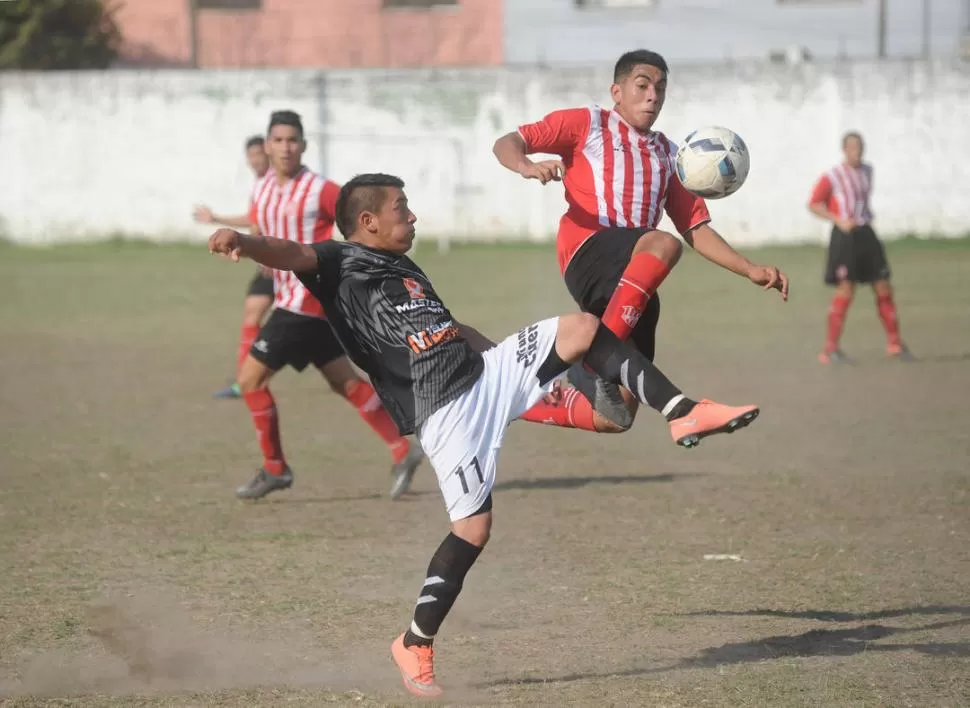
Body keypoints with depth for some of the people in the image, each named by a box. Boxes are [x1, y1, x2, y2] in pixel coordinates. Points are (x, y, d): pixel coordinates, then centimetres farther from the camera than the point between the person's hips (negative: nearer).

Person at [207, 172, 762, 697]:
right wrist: (246, 244, -47)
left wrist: (534, 372, 37)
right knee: (474, 527, -10)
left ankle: (683, 415, -4)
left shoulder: (403, 267, 24)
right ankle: (415, 646, 6)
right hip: (445, 411, -8)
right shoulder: (341, 264, -2)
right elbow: (292, 254, -24)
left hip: (489, 373, 8)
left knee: (583, 327, -6)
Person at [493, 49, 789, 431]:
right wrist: (527, 167, -19)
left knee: (621, 410, -5)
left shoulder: (667, 154, 26)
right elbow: (507, 144, 5)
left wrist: (751, 270, 9)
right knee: (664, 245, -38)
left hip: (635, 280, 6)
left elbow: (696, 228, 23)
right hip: (588, 253, -6)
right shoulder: (588, 123, 12)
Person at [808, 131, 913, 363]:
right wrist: (838, 220, -17)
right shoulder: (832, 177, -9)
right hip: (845, 237, -6)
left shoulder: (867, 171, 12)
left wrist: (866, 214, 15)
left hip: (866, 234, 6)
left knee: (883, 288, 6)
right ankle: (830, 349, -3)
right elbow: (813, 204, -7)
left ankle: (894, 343, 18)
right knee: (845, 291, -11)